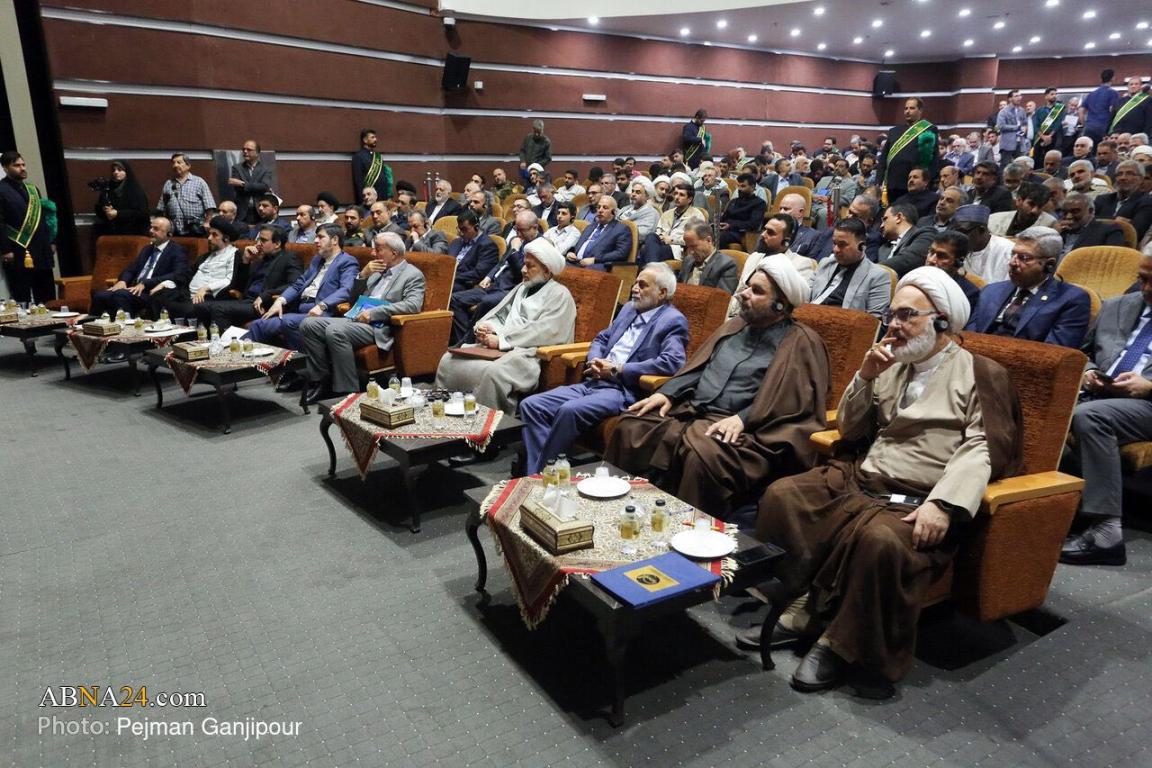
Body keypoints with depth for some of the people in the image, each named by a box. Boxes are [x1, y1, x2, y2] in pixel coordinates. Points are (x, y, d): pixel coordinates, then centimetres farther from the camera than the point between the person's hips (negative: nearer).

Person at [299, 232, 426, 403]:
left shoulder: (413, 275, 0)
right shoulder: (377, 271, 22)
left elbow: (413, 305, -18)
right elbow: (353, 300, 24)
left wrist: (374, 312, -21)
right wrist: (363, 275, 6)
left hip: (379, 328, -8)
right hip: (356, 319, 8)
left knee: (335, 331, -32)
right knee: (308, 324, -9)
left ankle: (348, 389, -22)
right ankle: (322, 381, -6)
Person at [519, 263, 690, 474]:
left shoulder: (674, 321, -3)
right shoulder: (629, 309, 21)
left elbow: (672, 362, -19)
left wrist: (617, 370, -15)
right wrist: (594, 362, 4)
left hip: (625, 391, -8)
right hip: (593, 383, 8)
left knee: (569, 410, -33)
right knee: (530, 405, -9)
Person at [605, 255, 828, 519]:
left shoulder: (801, 343, 1)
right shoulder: (735, 326, 22)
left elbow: (797, 399, -11)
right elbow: (696, 367, 22)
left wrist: (743, 418, -20)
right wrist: (667, 393, 4)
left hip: (739, 428, -7)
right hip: (690, 410, 7)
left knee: (704, 453, -38)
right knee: (630, 426, -12)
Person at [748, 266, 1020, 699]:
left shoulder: (982, 375, 4)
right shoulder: (892, 367, 20)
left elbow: (982, 449, -10)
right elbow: (849, 431, 21)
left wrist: (942, 504, -25)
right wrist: (865, 377, 5)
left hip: (916, 502, -6)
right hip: (858, 481, 6)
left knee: (879, 541, -36)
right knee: (781, 495, -15)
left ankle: (842, 644, -14)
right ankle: (792, 607, -5)